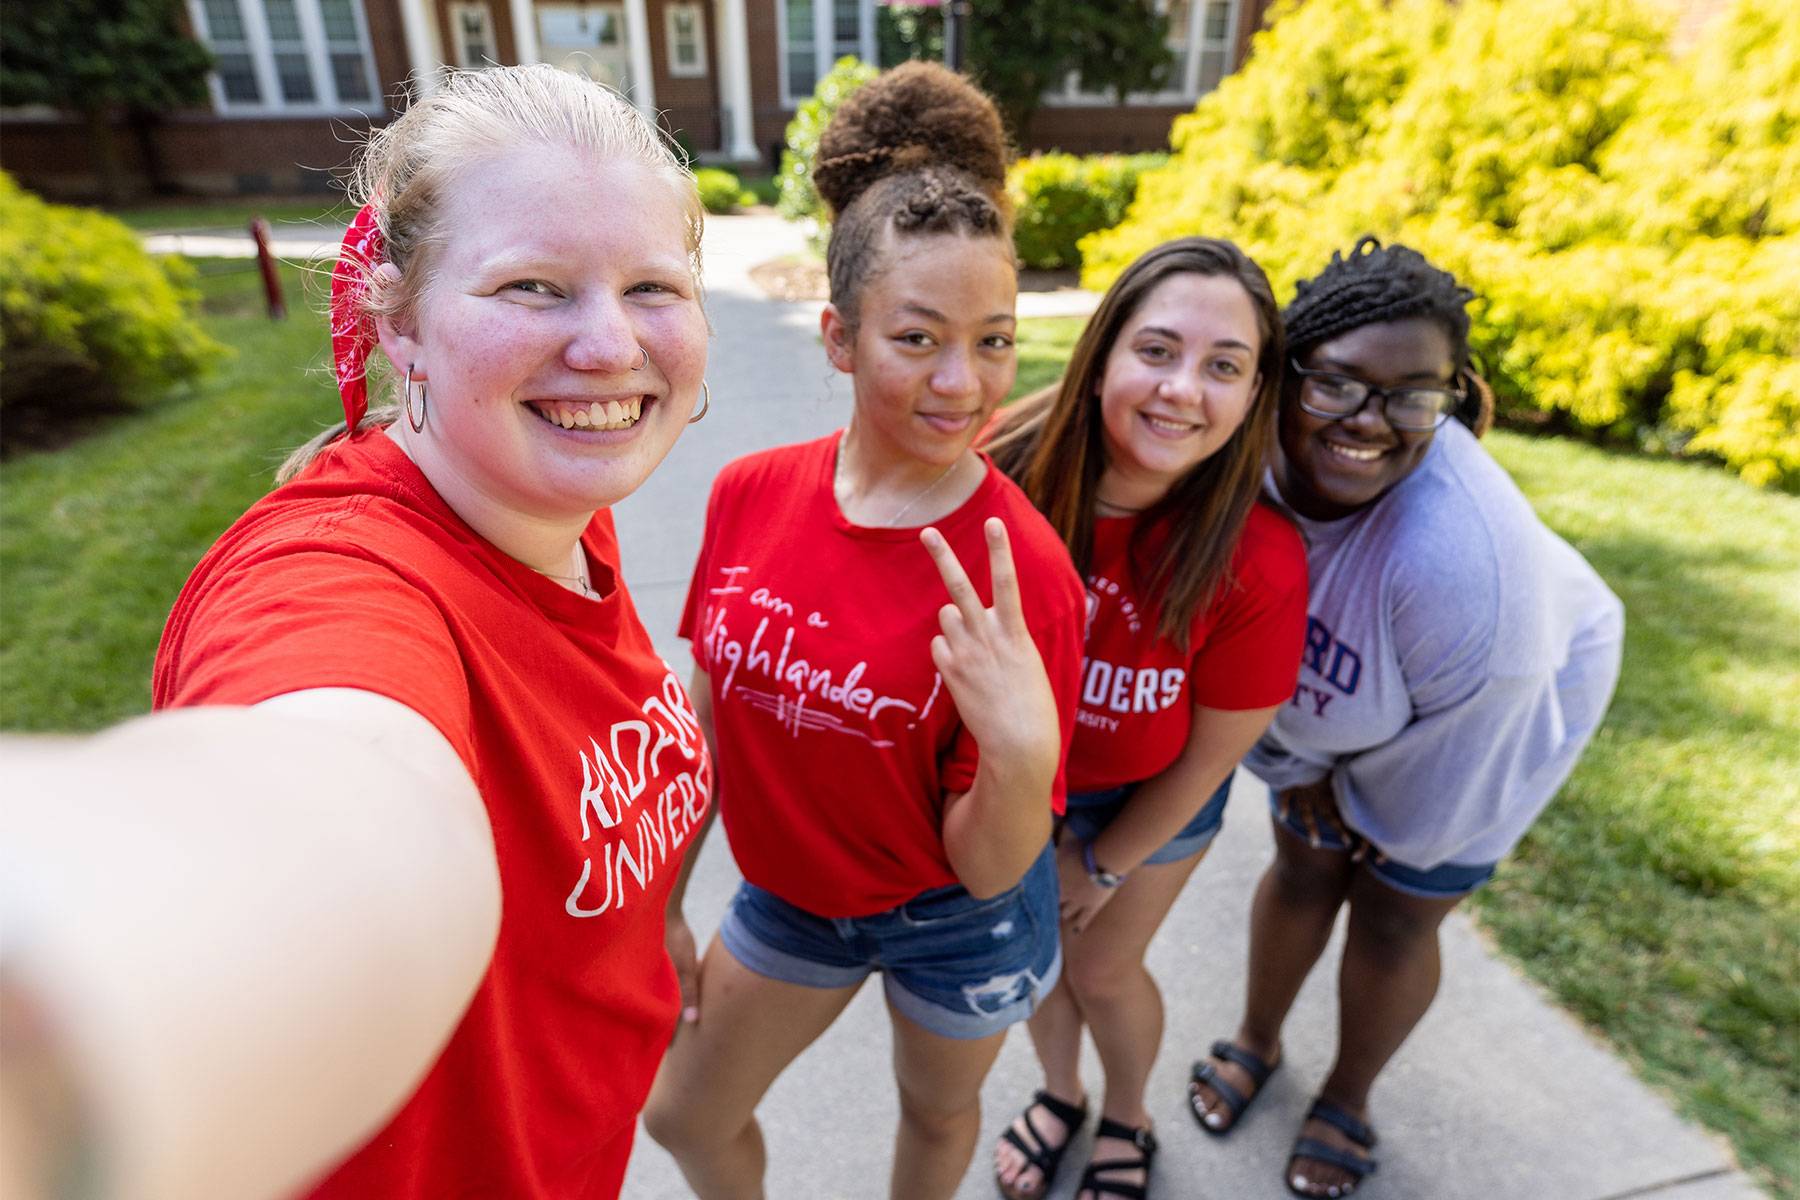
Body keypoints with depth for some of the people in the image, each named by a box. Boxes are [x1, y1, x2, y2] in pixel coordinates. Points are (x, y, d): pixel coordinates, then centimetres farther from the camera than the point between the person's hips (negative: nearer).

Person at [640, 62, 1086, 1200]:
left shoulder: (1022, 570, -28)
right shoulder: (750, 494, -17)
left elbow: (987, 871, -22)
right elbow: (712, 714, -3)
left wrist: (1021, 762, -43)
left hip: (954, 916, -3)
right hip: (789, 889, 4)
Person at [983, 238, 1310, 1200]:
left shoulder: (1258, 568, -32)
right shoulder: (1003, 469, -31)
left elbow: (1206, 759, -16)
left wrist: (1105, 866, -2)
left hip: (1148, 796, -2)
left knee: (1102, 969, 18)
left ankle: (1127, 1123, 56)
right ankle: (1058, 1093, 59)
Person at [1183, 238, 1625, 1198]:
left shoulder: (1466, 556, -44)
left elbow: (1454, 751, -24)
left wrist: (1379, 813, -6)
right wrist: (1293, 768, -2)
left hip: (1492, 712, -3)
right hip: (1320, 707, 4)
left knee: (1396, 915, 10)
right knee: (1301, 865, 17)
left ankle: (1347, 1098, 41)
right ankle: (1257, 1041, 47)